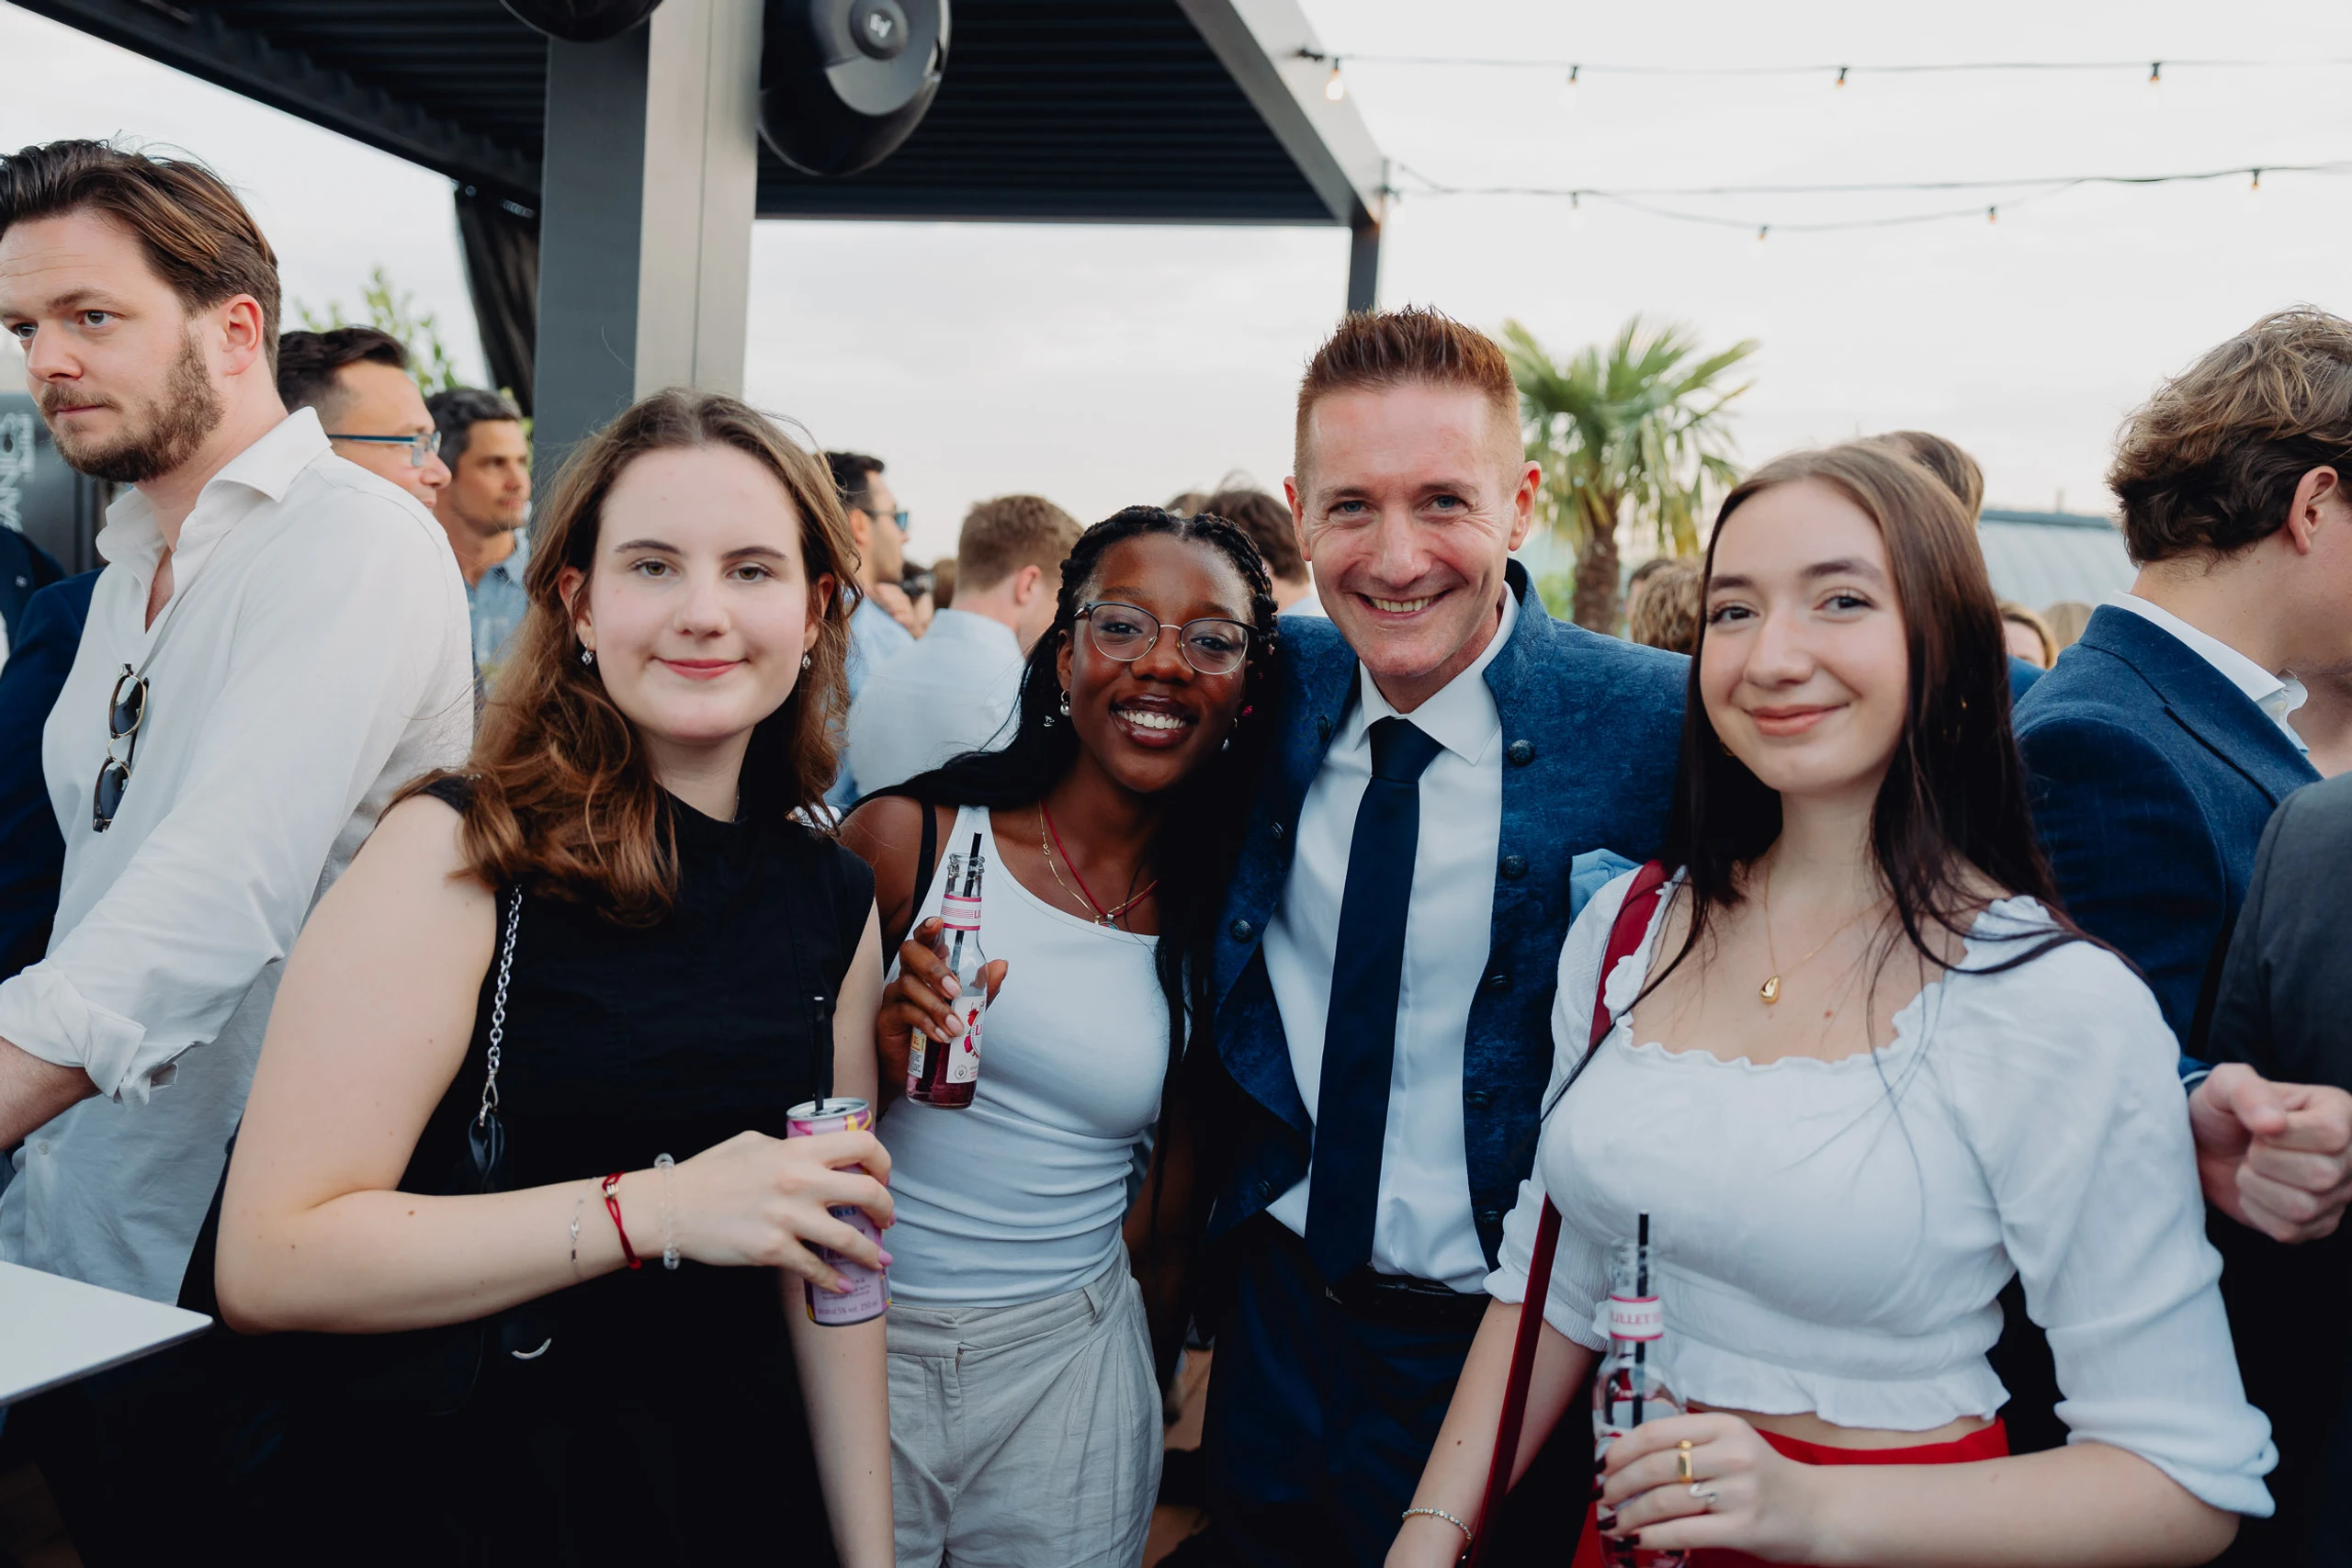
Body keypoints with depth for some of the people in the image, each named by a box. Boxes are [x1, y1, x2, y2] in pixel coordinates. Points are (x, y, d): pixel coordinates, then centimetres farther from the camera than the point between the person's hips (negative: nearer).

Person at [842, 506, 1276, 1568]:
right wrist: (886, 1052, -20)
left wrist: (1158, 1391, 11)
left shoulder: (1216, 923, -1)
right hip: (862, 1340, -1)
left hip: (1066, 1362, 2)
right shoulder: (909, 839, -9)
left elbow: (1168, 1228, 8)